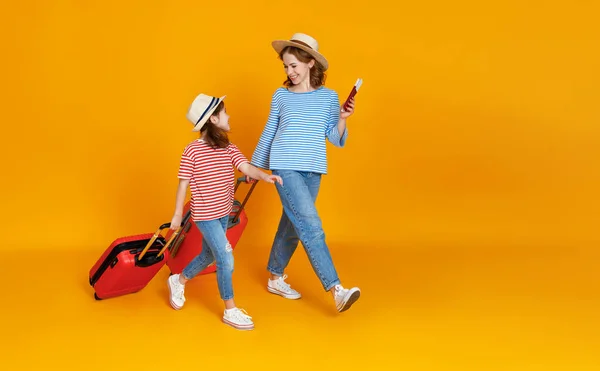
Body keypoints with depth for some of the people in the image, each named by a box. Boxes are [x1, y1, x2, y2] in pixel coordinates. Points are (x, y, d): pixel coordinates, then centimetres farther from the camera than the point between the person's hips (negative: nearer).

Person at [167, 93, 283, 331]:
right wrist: (178, 214, -3)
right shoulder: (192, 151, -15)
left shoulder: (229, 148, 1)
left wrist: (265, 176, -33)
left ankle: (178, 281, 48)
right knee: (226, 260, -9)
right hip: (205, 215, -7)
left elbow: (246, 168, -13)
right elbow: (184, 184, -9)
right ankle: (230, 311, 5)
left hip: (223, 213, 7)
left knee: (208, 256, 22)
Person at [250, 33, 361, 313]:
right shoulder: (280, 96, 3)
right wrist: (254, 166, 17)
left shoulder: (329, 97, 5)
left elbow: (336, 140, 4)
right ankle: (336, 290, -19)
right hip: (285, 167, -3)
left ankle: (275, 278, 32)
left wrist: (342, 119, -14)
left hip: (313, 170, 3)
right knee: (311, 226, -15)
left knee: (292, 226, 12)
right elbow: (268, 133, 12)